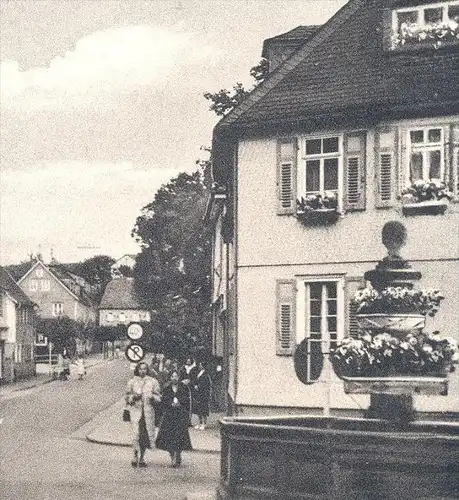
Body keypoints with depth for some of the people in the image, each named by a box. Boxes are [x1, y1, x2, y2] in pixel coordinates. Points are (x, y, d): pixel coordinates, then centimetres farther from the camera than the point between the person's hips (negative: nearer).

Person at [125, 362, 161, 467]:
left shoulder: (153, 381, 10)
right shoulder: (132, 382, 9)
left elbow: (159, 396, 9)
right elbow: (127, 397, 12)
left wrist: (153, 397, -11)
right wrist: (133, 397, -8)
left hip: (149, 411, 1)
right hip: (136, 410, -1)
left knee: (146, 434, 2)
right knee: (136, 434, -14)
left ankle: (141, 458, 14)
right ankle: (136, 456, -8)